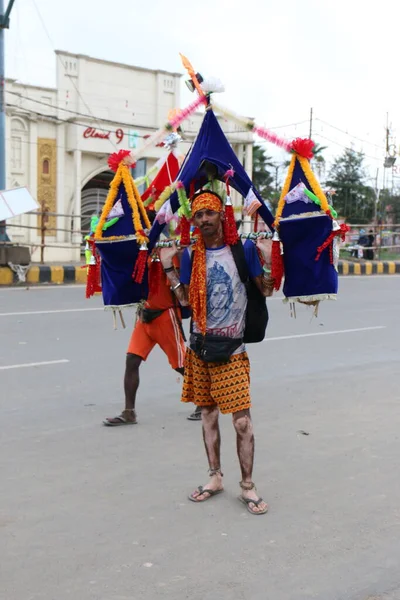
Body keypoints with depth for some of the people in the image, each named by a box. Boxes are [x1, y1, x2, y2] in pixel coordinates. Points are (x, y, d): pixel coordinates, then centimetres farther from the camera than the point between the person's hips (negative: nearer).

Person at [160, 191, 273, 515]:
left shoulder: (243, 249, -4)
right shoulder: (191, 255, 5)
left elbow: (265, 291, -1)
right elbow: (185, 299, 3)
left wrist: (267, 259, -14)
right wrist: (168, 266, -3)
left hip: (232, 348, -4)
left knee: (242, 420, -5)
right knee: (208, 414, 12)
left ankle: (248, 486, 9)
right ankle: (216, 478, 26)